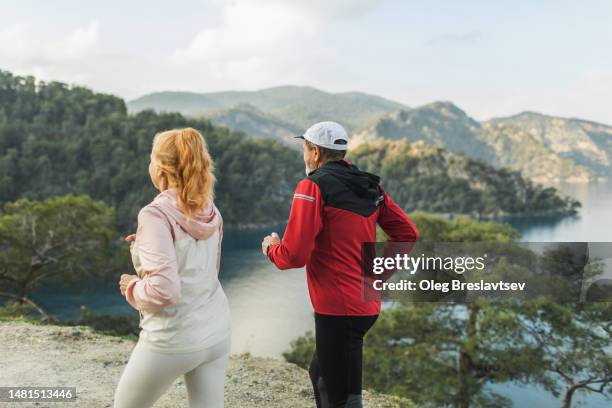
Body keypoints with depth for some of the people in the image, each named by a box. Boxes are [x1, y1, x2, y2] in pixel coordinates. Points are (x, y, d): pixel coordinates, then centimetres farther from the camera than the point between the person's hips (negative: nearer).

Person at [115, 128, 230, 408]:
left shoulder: (156, 214, -18)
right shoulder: (210, 212, 3)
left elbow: (163, 290, -25)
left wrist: (132, 288, -4)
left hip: (172, 340, -6)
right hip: (217, 331, 6)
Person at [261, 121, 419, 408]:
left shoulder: (314, 186, -13)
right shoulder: (370, 187, 9)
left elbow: (294, 256, -18)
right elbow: (408, 234, 10)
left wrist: (271, 248, 3)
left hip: (338, 308, -8)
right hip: (367, 303, 8)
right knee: (320, 373, 27)